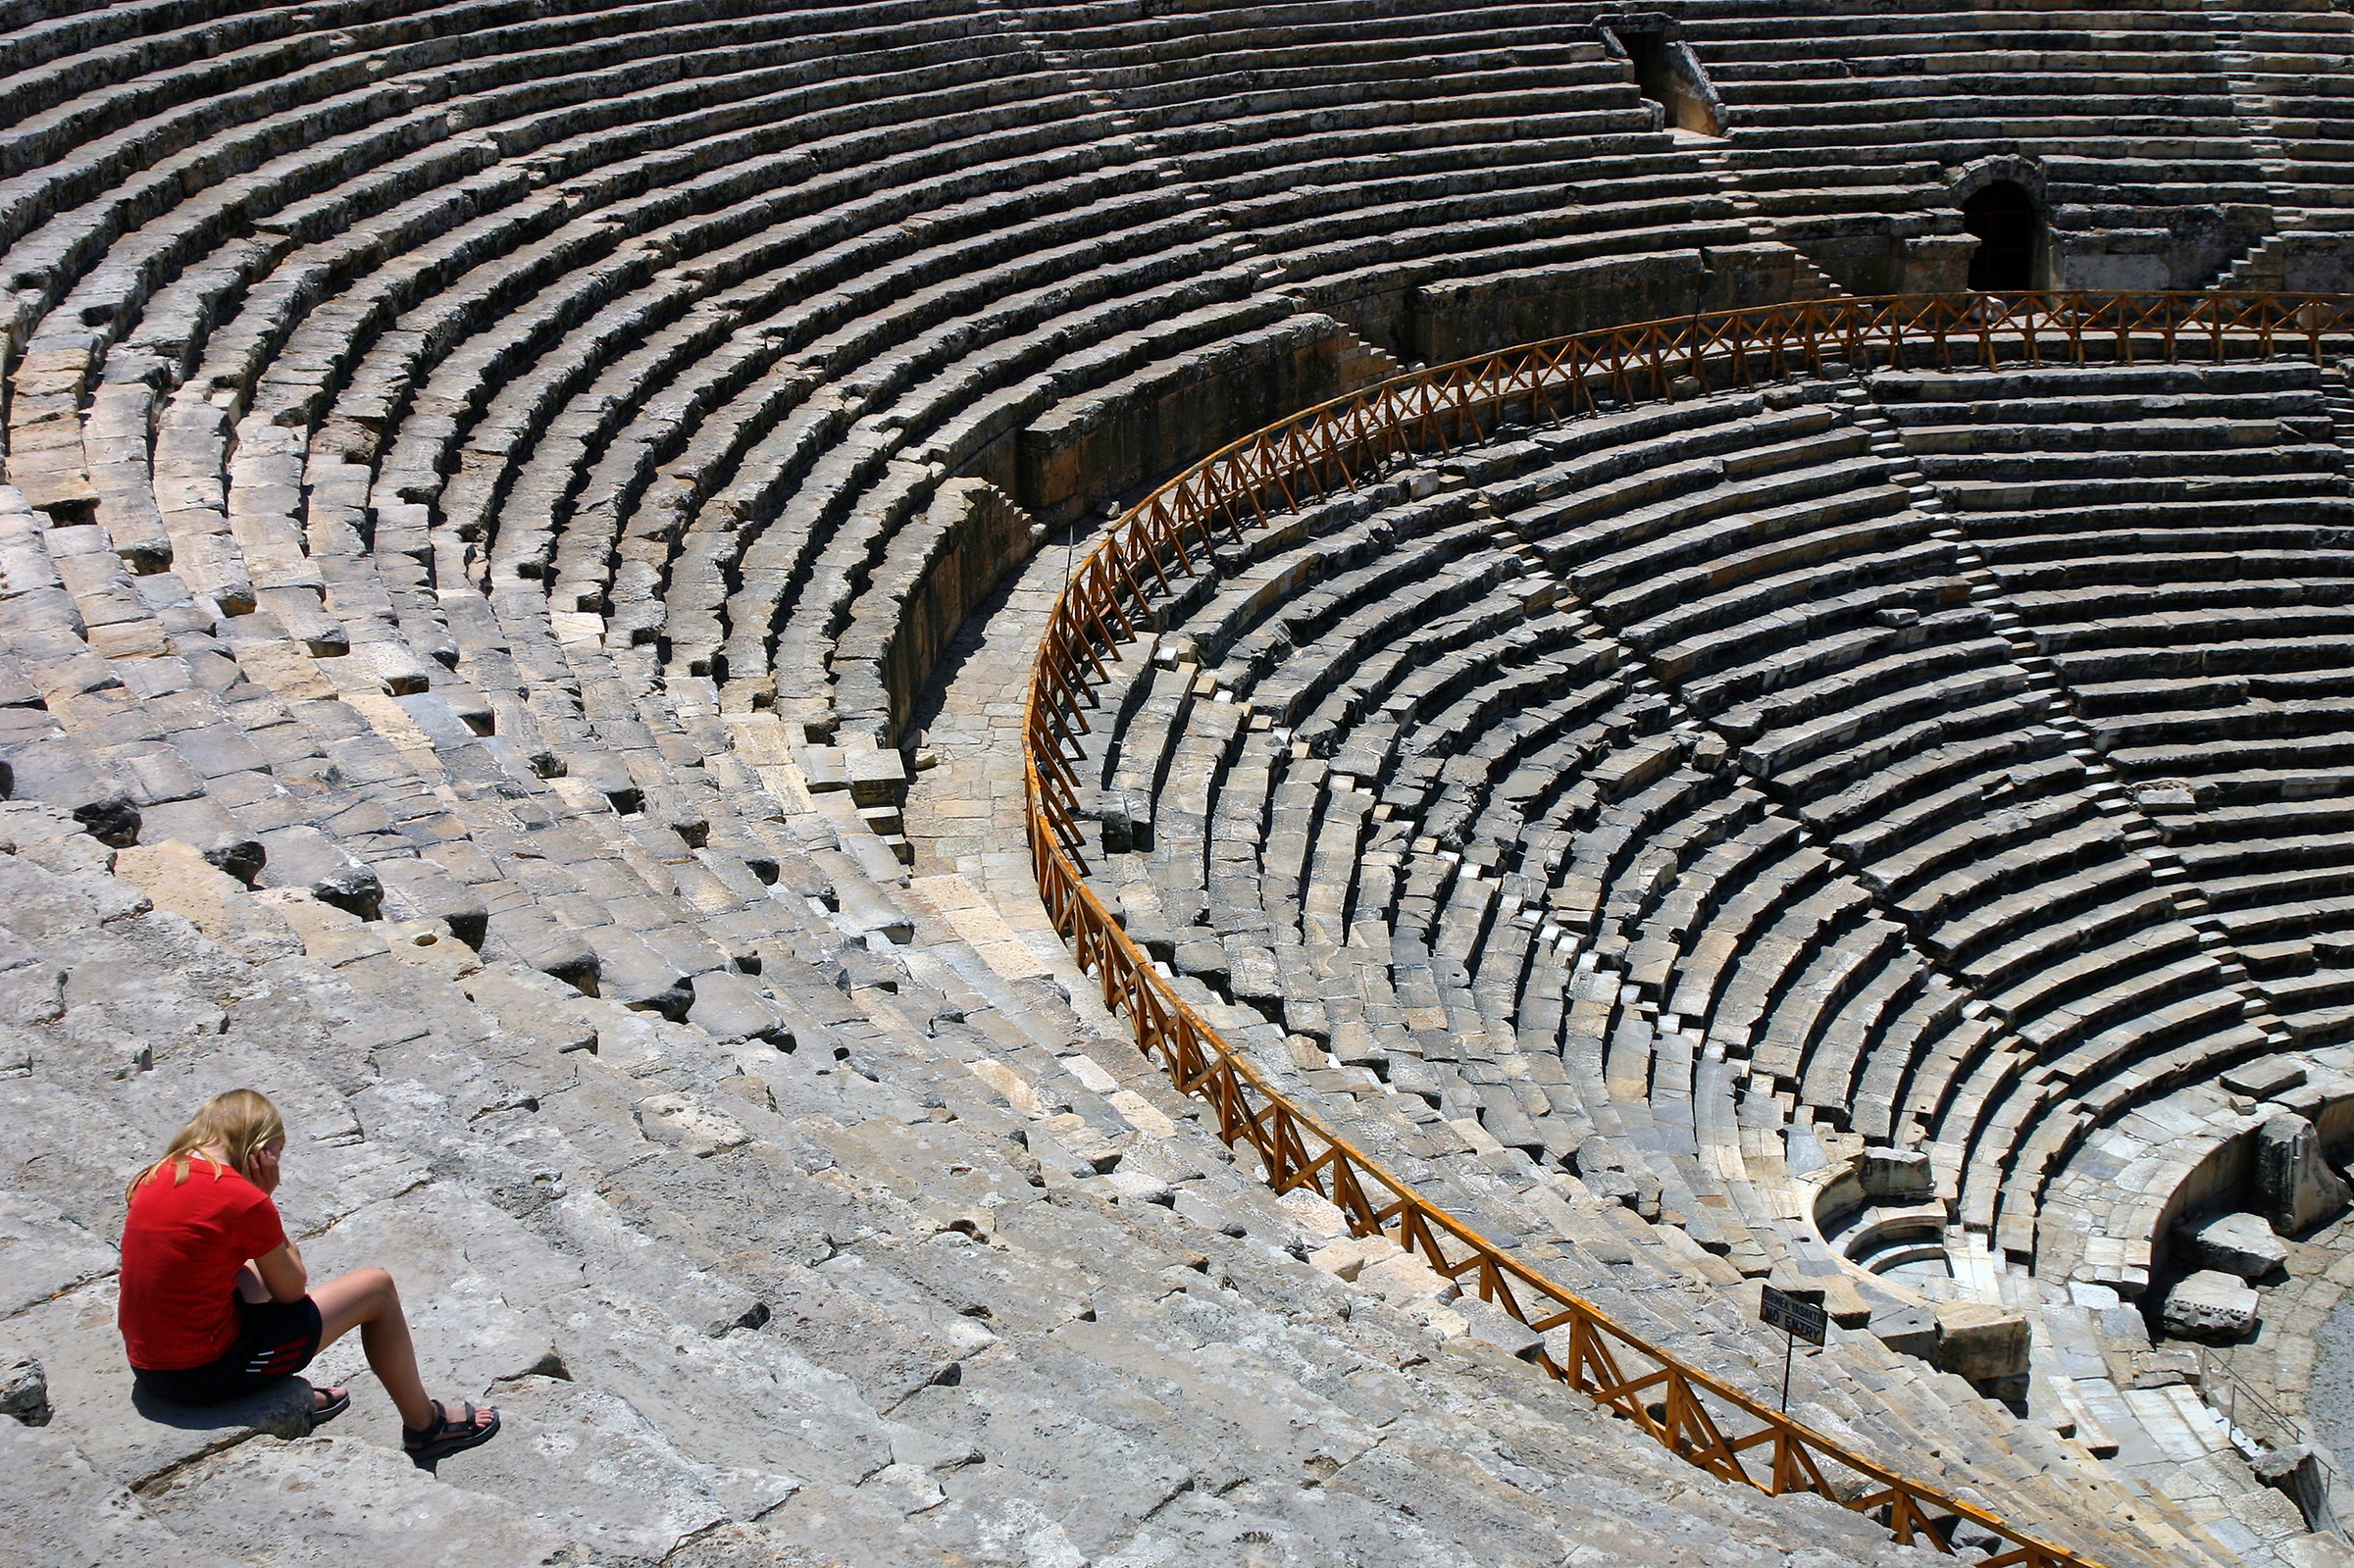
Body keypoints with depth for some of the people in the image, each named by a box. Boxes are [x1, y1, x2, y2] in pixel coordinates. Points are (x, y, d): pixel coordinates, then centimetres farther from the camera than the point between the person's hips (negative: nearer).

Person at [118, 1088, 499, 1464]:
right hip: (205, 1374, -8)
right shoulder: (244, 1200, -20)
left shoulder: (158, 1175, 3)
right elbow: (292, 1289, -5)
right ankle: (424, 1425, 24)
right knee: (376, 1287, 5)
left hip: (146, 1367, 8)